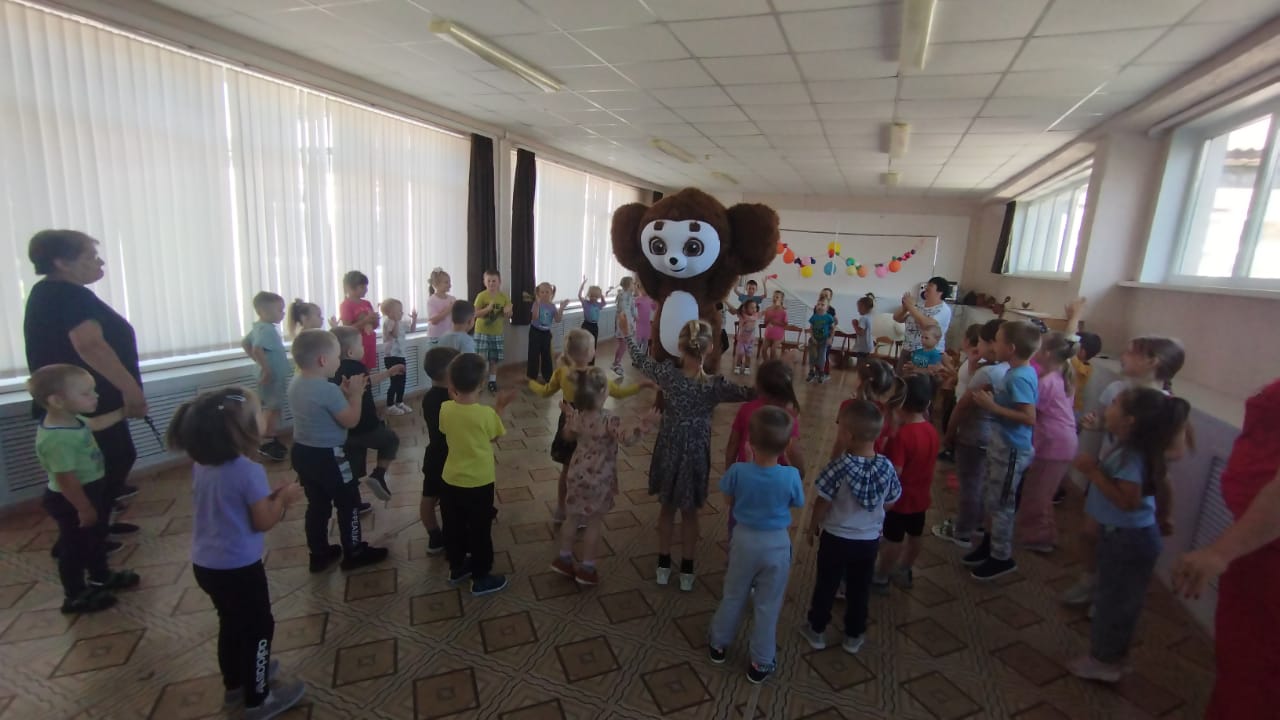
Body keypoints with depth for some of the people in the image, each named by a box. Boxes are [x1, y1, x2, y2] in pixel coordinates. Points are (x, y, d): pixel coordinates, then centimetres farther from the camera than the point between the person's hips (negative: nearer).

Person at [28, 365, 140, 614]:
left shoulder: (71, 420, -5)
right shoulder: (57, 439, -34)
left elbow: (95, 424, 21)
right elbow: (66, 480, -30)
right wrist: (84, 508, -23)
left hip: (90, 491, 10)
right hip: (70, 501, -10)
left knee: (94, 538, 25)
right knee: (74, 547, 8)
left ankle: (101, 577, 44)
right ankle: (75, 597, 26)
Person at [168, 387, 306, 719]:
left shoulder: (201, 465, -1)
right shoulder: (249, 471, -26)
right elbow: (263, 522, -18)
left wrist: (271, 495, 6)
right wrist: (284, 498, -3)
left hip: (205, 564, 8)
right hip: (238, 567, -8)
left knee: (232, 623, 26)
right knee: (259, 627, 11)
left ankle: (235, 683, 45)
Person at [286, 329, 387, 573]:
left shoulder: (296, 384, 2)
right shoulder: (328, 389, -26)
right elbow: (351, 420, -18)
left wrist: (342, 393, 5)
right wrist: (355, 393, -9)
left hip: (302, 452, 9)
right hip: (327, 457, -9)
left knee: (317, 505, 21)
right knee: (349, 502, 9)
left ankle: (319, 554, 32)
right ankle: (354, 553, 21)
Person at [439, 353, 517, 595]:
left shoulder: (445, 408, -12)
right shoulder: (487, 413, -23)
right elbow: (494, 436, -4)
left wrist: (454, 397, 7)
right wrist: (501, 406, 3)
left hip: (451, 480, 4)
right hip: (479, 483, -4)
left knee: (453, 527, 22)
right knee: (479, 530, 12)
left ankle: (457, 568, 40)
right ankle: (481, 578, 25)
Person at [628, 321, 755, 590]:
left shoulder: (668, 374, -19)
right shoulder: (716, 386, -23)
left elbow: (640, 360, -2)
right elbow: (751, 394, -11)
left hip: (668, 451, 2)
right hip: (695, 455, -1)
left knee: (667, 509, 23)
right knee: (690, 514, 20)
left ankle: (663, 566, 37)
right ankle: (687, 572, 34)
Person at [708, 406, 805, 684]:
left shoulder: (737, 471, -25)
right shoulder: (791, 476, -25)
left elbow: (728, 502, -6)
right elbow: (797, 504, -5)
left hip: (745, 538, 1)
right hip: (776, 544, -1)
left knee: (733, 596, 22)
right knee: (767, 605, 17)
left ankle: (718, 645, 42)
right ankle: (761, 663, 33)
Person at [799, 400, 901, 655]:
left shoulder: (839, 467, -27)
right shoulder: (887, 467, -15)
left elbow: (822, 504, -17)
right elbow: (890, 503, 0)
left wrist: (813, 527, 1)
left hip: (836, 538, -3)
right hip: (869, 540, 3)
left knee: (826, 585, 16)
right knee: (860, 589, 21)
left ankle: (816, 630, 34)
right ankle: (854, 636, 37)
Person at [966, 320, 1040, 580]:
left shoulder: (1019, 377, -24)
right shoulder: (1018, 371, 4)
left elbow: (1030, 418, -29)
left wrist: (993, 407, -26)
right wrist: (991, 398, 1)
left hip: (1012, 449, -9)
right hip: (1001, 444, 9)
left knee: (1001, 504, 6)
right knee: (992, 499, 21)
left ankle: (1002, 557, 22)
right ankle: (991, 543, 37)